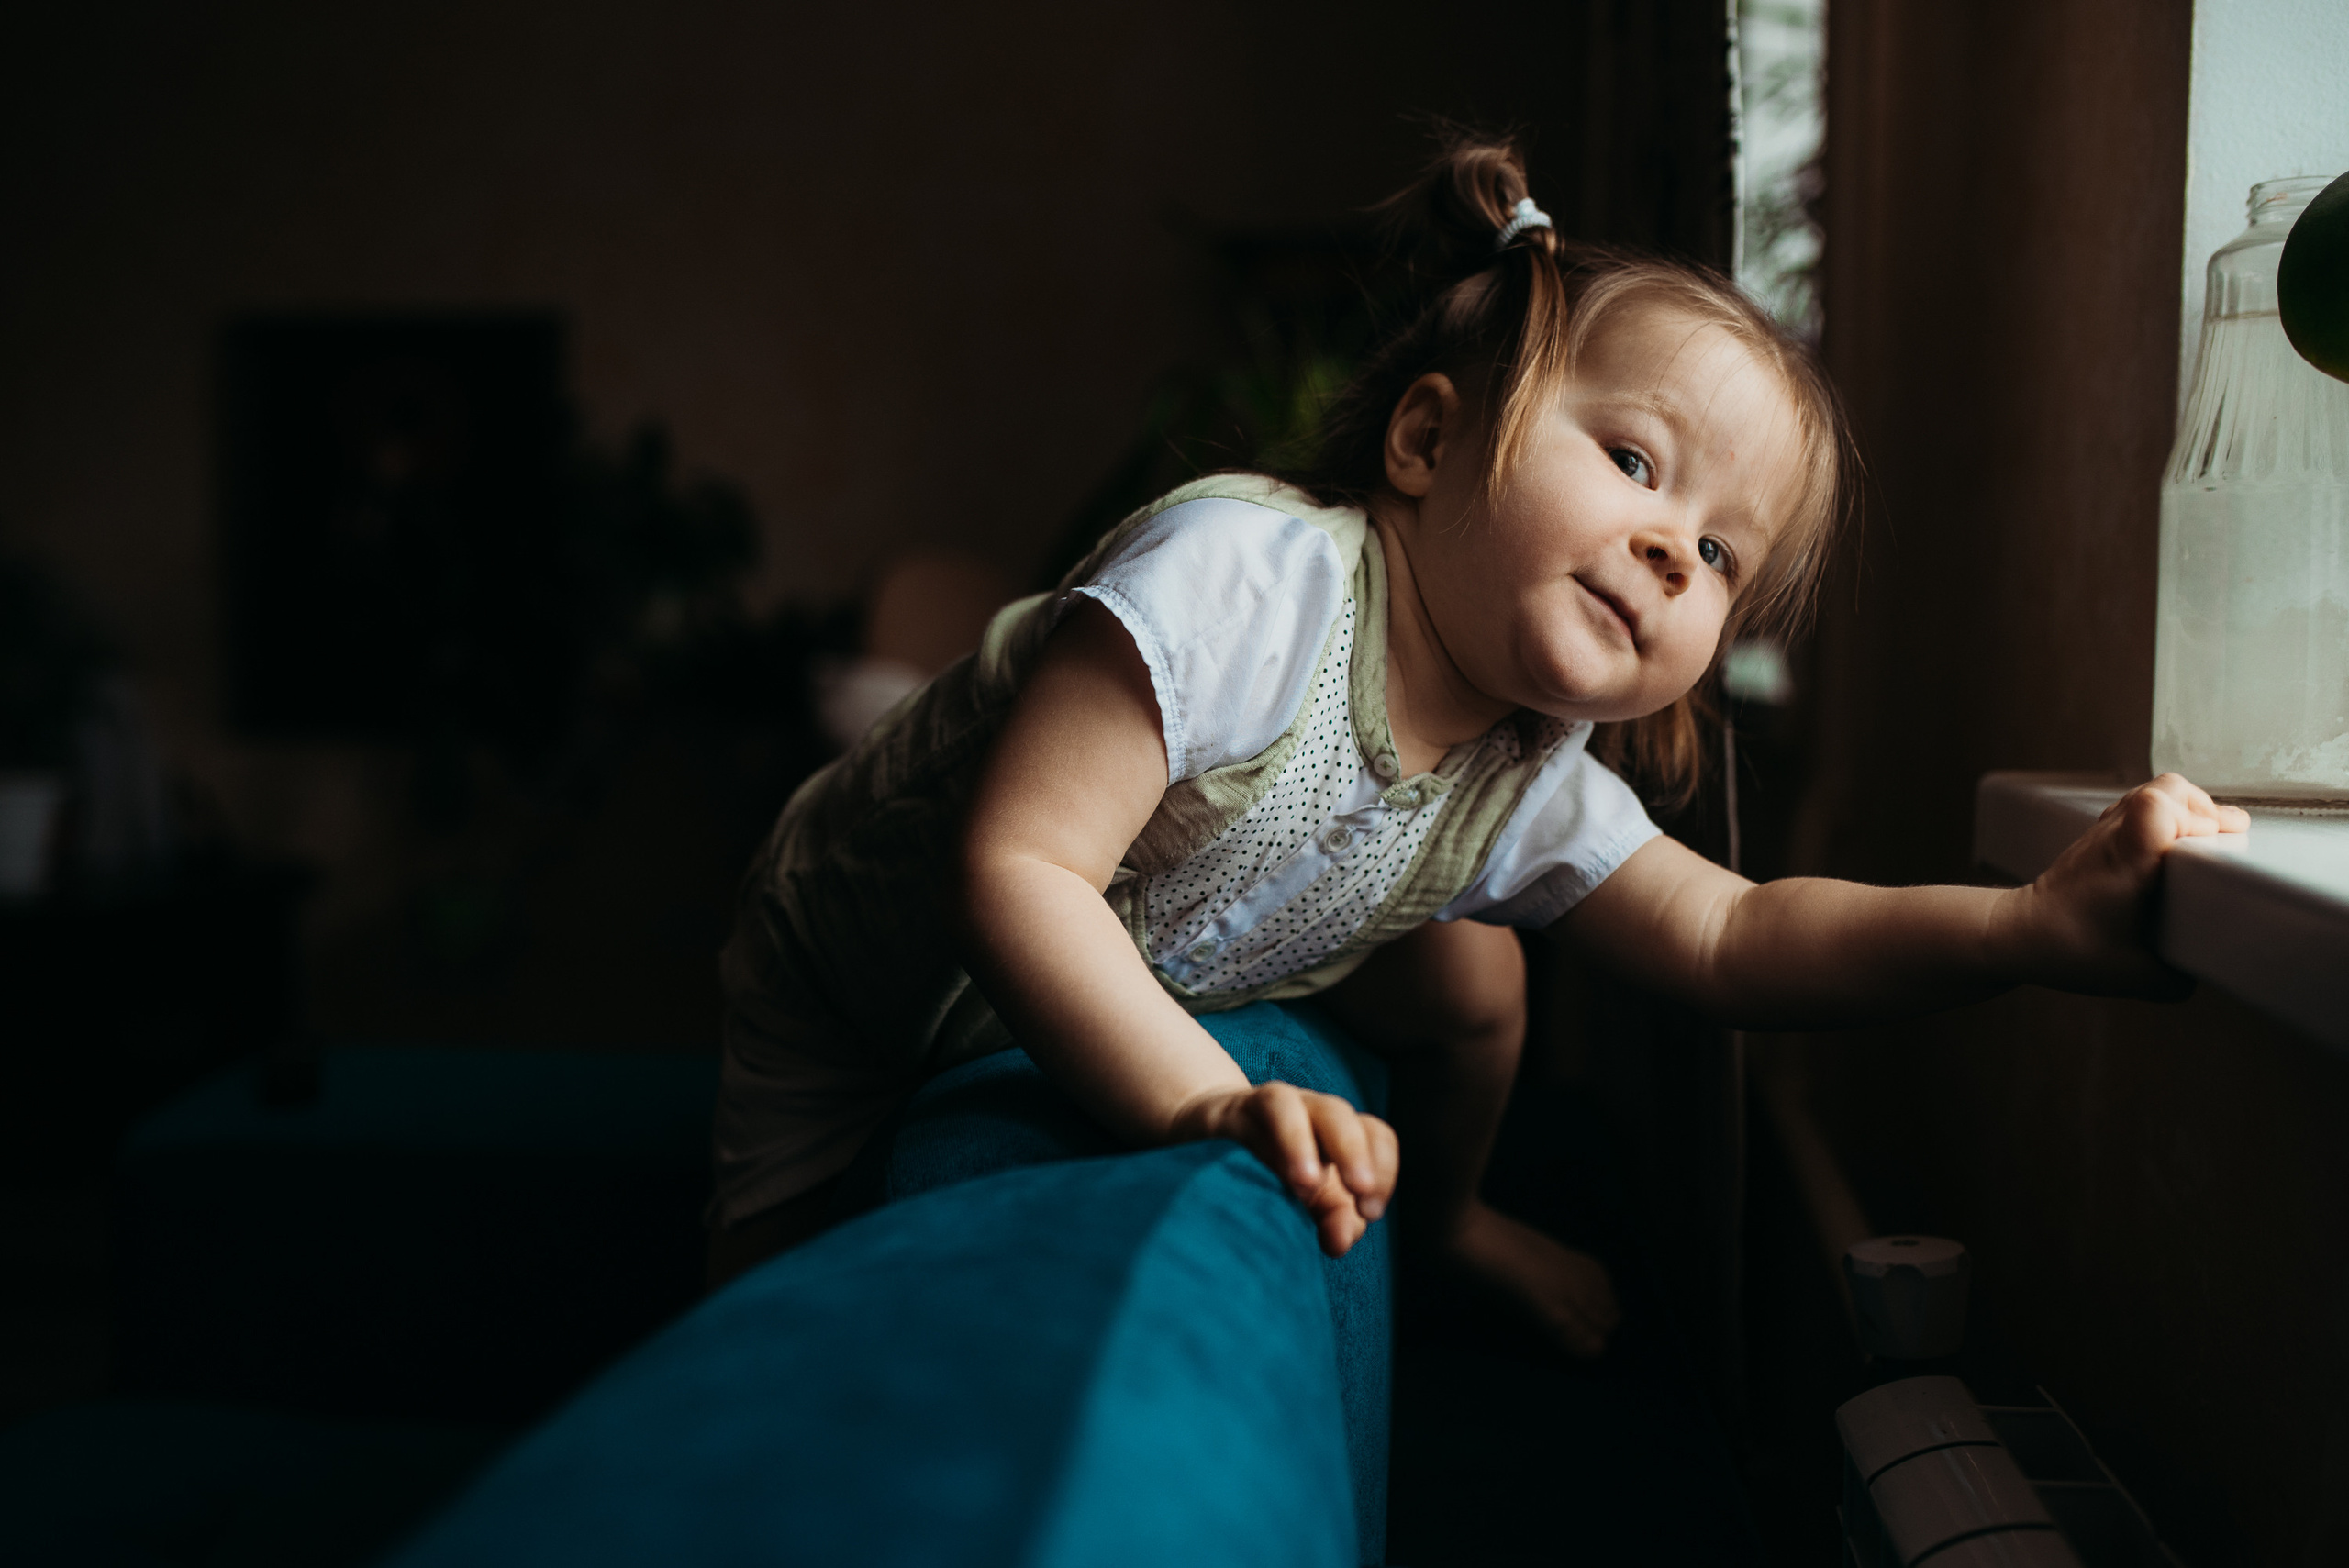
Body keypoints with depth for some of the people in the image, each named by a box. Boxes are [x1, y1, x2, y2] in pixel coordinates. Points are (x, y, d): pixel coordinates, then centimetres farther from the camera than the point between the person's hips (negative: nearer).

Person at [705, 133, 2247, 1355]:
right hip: (875, 977, -6)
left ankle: (1448, 1221, 34)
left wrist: (2039, 923, -28)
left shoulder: (1527, 787, -17)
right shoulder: (1245, 575, -41)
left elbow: (1732, 940, -14)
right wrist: (1207, 1103, -54)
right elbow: (1016, 868, -46)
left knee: (1470, 972, 5)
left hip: (1145, 996, 6)